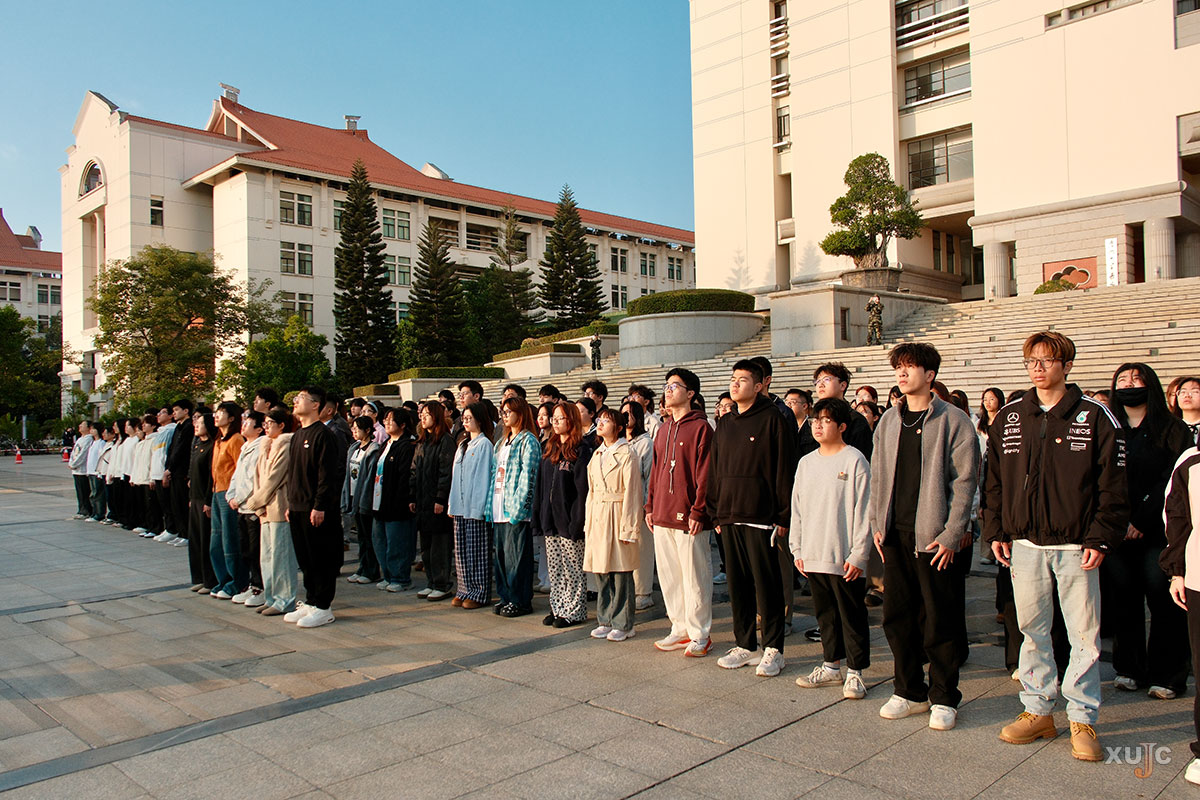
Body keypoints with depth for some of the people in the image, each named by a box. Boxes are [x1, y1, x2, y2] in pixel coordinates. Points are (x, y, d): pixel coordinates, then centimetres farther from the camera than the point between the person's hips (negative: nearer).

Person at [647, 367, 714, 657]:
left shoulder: (700, 427, -7)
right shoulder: (663, 430, 16)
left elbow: (704, 473, -12)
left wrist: (697, 511, -16)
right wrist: (650, 505, 13)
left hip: (688, 517, -8)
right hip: (662, 515, 8)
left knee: (694, 578, 1)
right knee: (668, 576, 12)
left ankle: (700, 635, 11)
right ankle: (680, 629, 23)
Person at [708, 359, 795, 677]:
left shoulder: (774, 420, -5)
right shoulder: (725, 425, 15)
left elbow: (784, 470, -9)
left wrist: (783, 516, -12)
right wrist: (716, 513, 12)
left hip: (761, 518, -6)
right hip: (730, 517, 6)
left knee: (767, 584, 2)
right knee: (737, 583, 11)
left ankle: (773, 648, 13)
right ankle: (745, 644, 22)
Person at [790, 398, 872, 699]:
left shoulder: (854, 460, -7)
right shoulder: (806, 462, 11)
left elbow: (863, 510, -9)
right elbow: (797, 508, 15)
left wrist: (858, 554, -12)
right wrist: (797, 548, 11)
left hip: (845, 558, -6)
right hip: (813, 555, 6)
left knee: (852, 615, 3)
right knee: (825, 613, 15)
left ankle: (855, 672, 15)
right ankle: (831, 666, 26)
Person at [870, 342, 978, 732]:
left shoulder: (953, 420, -5)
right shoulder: (888, 421, 12)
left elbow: (965, 480, -8)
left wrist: (952, 534, -13)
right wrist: (878, 525, 8)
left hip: (936, 537, -5)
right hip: (895, 535, 5)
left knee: (941, 620, 3)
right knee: (897, 615, 10)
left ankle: (943, 698, 17)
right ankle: (909, 692, 24)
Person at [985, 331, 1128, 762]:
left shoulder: (1095, 417, -2)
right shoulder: (1008, 418, 7)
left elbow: (1113, 485, -3)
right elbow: (994, 480, 11)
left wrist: (1100, 539, -9)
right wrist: (995, 531, 4)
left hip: (1076, 545, -3)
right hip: (1024, 544, 3)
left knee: (1084, 634, 3)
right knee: (1031, 629, 10)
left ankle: (1082, 718, 17)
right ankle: (1038, 710, 23)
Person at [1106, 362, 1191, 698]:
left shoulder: (1173, 429, 2)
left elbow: (1172, 482, -6)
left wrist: (1141, 522, -12)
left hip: (1158, 533, -3)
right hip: (1116, 532, 3)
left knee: (1163, 602, 0)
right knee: (1123, 601, 6)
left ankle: (1166, 675, 11)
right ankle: (1129, 669, 18)